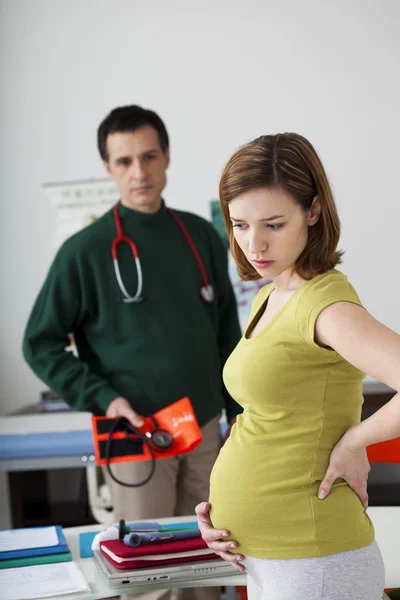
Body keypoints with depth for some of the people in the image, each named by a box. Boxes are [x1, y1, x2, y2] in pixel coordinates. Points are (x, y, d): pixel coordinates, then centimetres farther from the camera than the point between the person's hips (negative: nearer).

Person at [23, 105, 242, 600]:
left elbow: (227, 333, 12)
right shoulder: (86, 250, -9)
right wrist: (103, 399, -16)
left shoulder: (201, 236, 5)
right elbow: (41, 344, -6)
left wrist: (238, 412, 9)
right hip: (135, 434, -4)